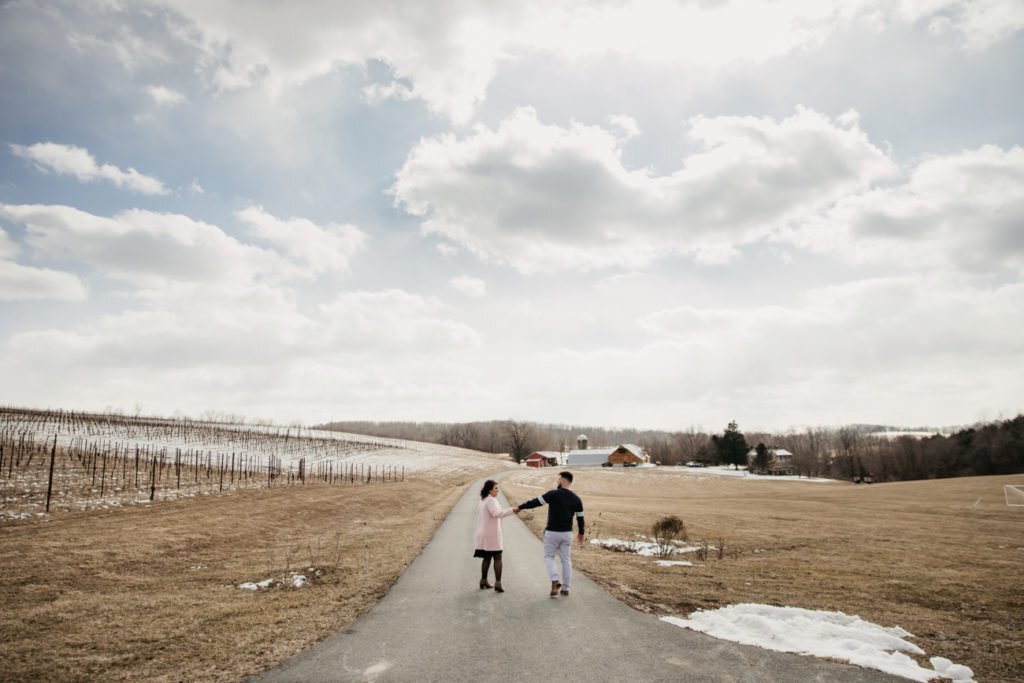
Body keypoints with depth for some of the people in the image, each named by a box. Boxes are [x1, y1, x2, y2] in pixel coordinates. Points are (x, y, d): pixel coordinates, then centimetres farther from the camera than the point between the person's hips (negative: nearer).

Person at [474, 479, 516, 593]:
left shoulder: (482, 501, 14)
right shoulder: (491, 500, -16)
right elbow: (496, 513, -32)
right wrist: (512, 510, -34)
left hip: (483, 534, 9)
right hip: (492, 534, -9)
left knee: (487, 558, 17)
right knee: (498, 558, -5)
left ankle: (483, 581, 22)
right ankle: (497, 583, -12)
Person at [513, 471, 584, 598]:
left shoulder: (554, 494, -14)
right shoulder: (576, 499, 0)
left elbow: (536, 502, -11)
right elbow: (580, 518, 7)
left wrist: (520, 507, 0)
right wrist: (581, 533, 22)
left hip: (552, 532, -4)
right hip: (567, 534, 4)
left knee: (549, 556, 12)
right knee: (566, 559, 13)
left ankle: (555, 581, -7)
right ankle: (565, 588, 17)